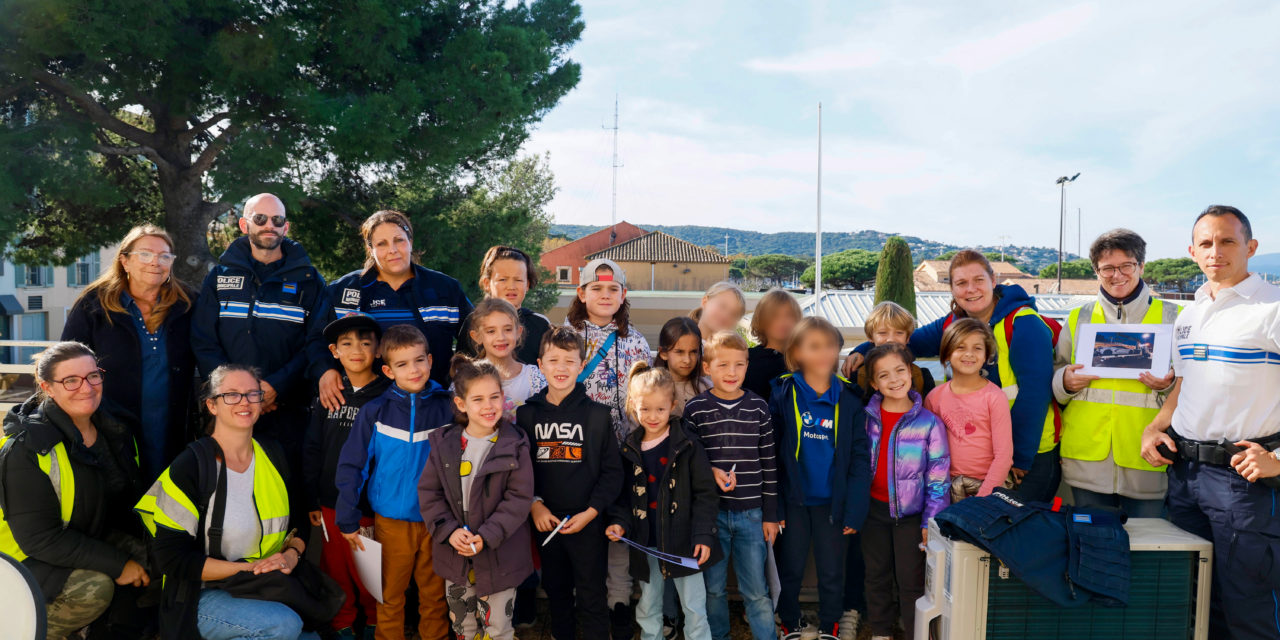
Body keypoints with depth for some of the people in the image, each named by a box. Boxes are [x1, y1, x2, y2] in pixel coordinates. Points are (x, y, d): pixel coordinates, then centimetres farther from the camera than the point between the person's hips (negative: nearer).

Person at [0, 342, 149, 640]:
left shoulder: (112, 430, 0)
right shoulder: (27, 449, -24)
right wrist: (117, 564, -26)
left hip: (93, 538, 7)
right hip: (29, 557, -7)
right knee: (95, 588, -31)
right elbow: (38, 537, -26)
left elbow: (126, 501, 11)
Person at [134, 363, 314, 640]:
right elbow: (171, 557, -13)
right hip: (203, 595, -4)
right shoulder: (189, 466, -10)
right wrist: (247, 569, -18)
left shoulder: (274, 456, 7)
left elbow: (298, 522, 16)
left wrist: (292, 554, -7)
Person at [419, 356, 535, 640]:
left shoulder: (514, 445, -11)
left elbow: (520, 497, -14)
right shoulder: (444, 443, -3)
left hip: (500, 556, -3)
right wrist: (449, 531, -15)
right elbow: (428, 492, -1)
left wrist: (487, 536, -21)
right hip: (456, 553, 3)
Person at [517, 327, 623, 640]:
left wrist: (589, 513, -12)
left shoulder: (597, 414, -4)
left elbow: (612, 471, -4)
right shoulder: (527, 413, 2)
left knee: (591, 599, 4)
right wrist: (534, 505, -8)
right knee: (556, 592, 17)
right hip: (546, 521, 3)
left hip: (588, 523, -2)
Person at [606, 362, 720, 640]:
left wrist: (703, 535, -15)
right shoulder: (630, 450, 4)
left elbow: (705, 493, -8)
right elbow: (625, 495, 11)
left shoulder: (687, 445, -8)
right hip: (646, 545, 4)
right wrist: (620, 523, -6)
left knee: (695, 611, 4)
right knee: (647, 611, 17)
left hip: (683, 543, -4)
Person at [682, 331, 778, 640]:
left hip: (751, 513, 0)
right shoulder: (695, 409, -4)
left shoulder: (758, 407, 1)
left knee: (757, 592, 6)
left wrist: (770, 515, 3)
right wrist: (710, 472, -18)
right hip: (710, 511, 0)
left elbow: (769, 463, 3)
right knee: (713, 588, 13)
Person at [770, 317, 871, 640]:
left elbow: (860, 458, -5)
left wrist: (854, 510, -10)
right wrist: (772, 506, -10)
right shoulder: (782, 393, -8)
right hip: (793, 501, -1)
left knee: (832, 573, 13)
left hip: (832, 502, 1)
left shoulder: (849, 398, -5)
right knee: (790, 570, 13)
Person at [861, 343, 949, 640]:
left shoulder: (928, 422, -11)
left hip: (910, 513, -3)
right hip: (874, 510, 3)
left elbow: (938, 477, -8)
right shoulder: (865, 418, -5)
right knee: (877, 576, 16)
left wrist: (930, 522, -9)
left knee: (910, 579, 5)